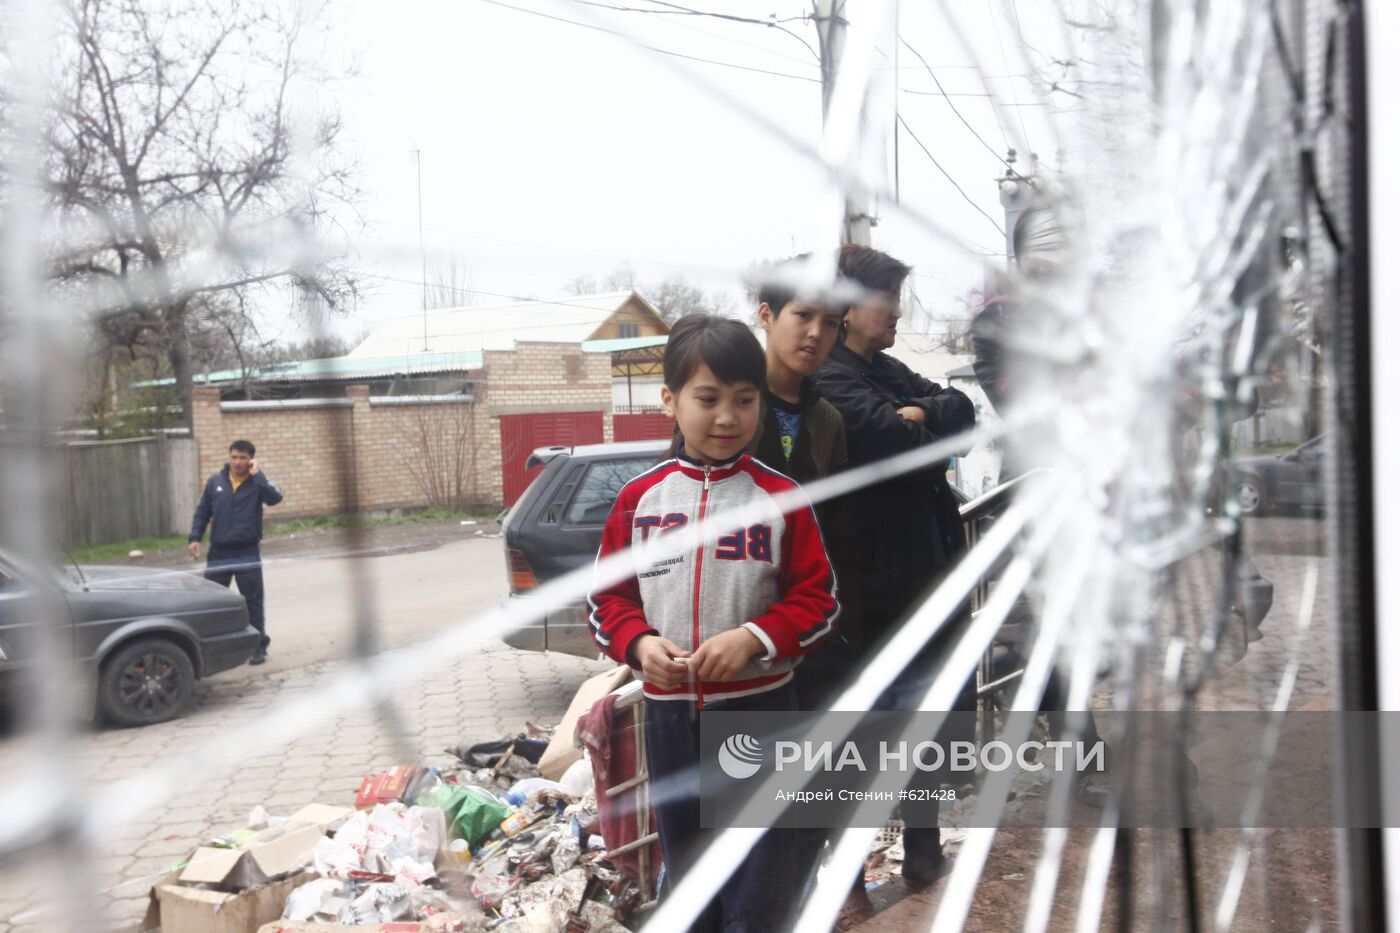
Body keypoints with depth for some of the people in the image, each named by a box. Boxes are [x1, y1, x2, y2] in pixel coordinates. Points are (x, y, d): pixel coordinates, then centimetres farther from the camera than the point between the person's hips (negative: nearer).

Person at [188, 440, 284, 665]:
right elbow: (202, 511, 9)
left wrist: (256, 475, -22)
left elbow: (275, 497, -25)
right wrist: (195, 538, 0)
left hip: (247, 553, -3)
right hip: (218, 553, 3)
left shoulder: (257, 483, -4)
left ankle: (258, 646, 11)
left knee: (253, 602, 3)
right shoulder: (215, 482, 4)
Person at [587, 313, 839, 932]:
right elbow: (607, 596, 6)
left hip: (759, 708, -2)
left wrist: (754, 639, -19)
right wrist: (639, 643, -13)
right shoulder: (639, 498, 0)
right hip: (668, 711, 3)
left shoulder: (781, 498, -6)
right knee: (688, 878, 19)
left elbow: (818, 599, -4)